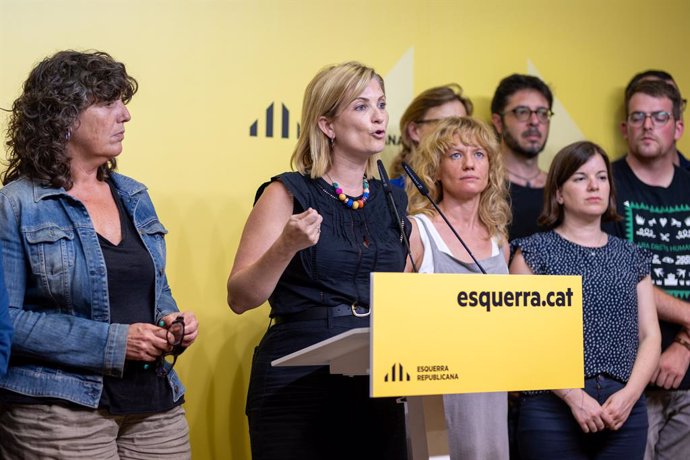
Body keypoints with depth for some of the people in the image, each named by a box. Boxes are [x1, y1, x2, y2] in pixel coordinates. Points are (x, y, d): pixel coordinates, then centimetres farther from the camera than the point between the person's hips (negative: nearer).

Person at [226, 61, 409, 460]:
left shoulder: (394, 201, 11)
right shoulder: (289, 194, -3)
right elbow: (240, 298, -8)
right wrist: (287, 246, -22)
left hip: (378, 386, 5)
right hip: (299, 386, -4)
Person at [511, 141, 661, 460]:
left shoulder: (632, 258, 14)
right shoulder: (534, 252, 2)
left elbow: (650, 336, 9)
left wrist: (630, 393, -7)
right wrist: (574, 396, -13)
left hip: (624, 411, 3)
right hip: (554, 408, -3)